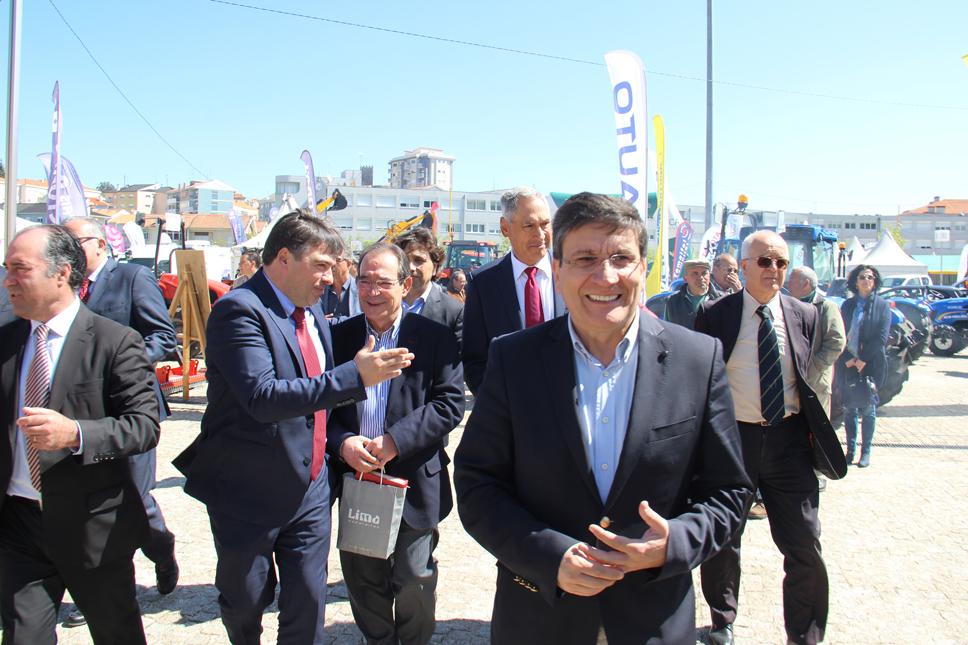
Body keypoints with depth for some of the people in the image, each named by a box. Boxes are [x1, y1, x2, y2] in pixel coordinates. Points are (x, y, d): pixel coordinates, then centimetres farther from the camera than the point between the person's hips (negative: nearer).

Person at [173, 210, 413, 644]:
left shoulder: (313, 313, 6)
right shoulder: (240, 311, -18)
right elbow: (262, 397, -31)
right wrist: (356, 376, -33)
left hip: (310, 490, 6)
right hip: (248, 493, -5)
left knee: (308, 601, 9)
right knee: (245, 604, 14)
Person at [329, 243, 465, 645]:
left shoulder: (435, 338, -6)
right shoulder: (340, 336, 4)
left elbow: (450, 404, -10)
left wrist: (396, 441, -20)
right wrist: (341, 442, -14)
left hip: (413, 483, -3)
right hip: (356, 480, 3)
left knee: (414, 582, 9)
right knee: (361, 580, 16)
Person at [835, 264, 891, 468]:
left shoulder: (882, 305, 2)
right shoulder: (848, 305, 10)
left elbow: (881, 337, -6)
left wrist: (863, 360, -11)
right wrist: (848, 359, -6)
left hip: (871, 365, -2)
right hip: (848, 363, 2)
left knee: (868, 407, 2)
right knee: (849, 408, 4)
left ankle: (866, 451, 9)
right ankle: (851, 449, 12)